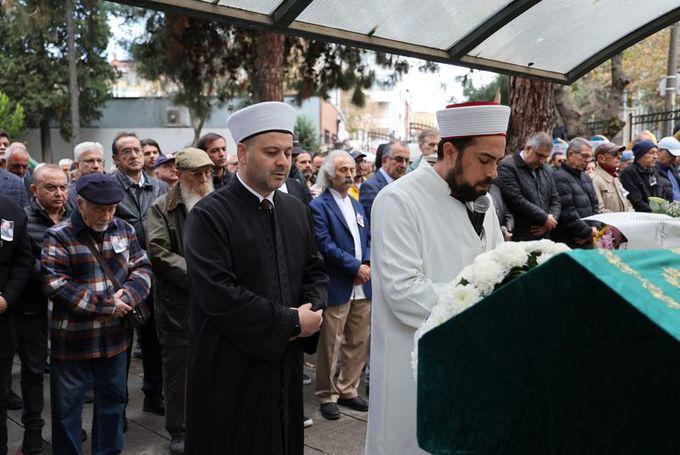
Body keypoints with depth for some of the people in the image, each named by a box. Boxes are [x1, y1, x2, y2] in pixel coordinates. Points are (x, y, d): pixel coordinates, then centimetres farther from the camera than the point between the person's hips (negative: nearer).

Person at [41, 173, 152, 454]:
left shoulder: (124, 230, 4)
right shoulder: (59, 237, -9)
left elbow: (142, 267, 5)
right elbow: (55, 284, -17)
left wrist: (128, 294, -16)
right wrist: (105, 305, -20)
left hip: (115, 336, 4)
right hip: (72, 339, -4)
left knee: (113, 399, 17)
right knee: (67, 405, 9)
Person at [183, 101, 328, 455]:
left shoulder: (297, 211, 8)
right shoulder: (208, 216, -13)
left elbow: (315, 271, 13)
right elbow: (218, 295, -22)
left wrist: (312, 310, -9)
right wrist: (291, 322, -17)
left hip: (286, 363, 6)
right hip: (230, 370, -5)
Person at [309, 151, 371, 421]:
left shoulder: (357, 205, 17)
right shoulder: (319, 206, -7)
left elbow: (369, 239, 15)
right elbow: (326, 245, -16)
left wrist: (367, 264, -4)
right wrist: (356, 266, -15)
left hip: (362, 286, 7)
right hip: (336, 287, -7)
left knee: (359, 343, 13)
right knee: (330, 346, 2)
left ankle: (348, 391, 27)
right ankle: (327, 396, 17)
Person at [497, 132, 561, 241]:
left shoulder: (546, 171, 17)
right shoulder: (508, 167, -7)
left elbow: (555, 200, 19)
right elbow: (517, 201, -17)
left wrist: (550, 221, -1)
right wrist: (545, 218, -10)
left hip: (544, 236, 6)